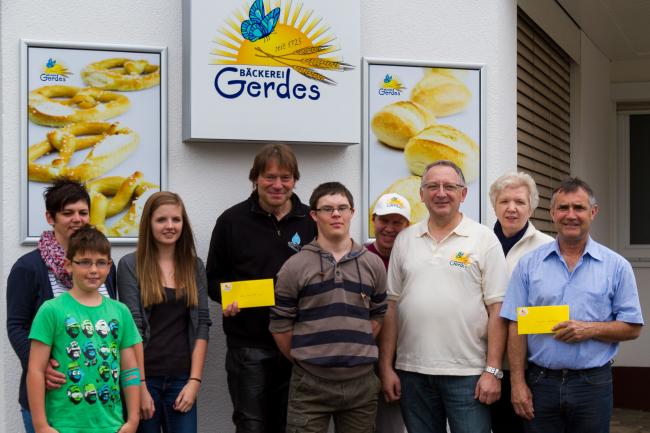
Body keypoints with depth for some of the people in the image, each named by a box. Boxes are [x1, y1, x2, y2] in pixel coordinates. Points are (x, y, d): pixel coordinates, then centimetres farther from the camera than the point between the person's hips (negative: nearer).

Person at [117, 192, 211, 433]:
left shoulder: (194, 266, 8)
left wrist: (194, 381, -4)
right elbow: (132, 329, -8)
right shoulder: (130, 265, -3)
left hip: (181, 379, 3)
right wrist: (140, 385, -13)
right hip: (143, 377, -3)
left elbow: (201, 325, 4)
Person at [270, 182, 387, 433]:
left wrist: (356, 353, 8)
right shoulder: (295, 266, -3)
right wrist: (304, 360, 7)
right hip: (310, 383, -3)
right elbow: (280, 325, 0)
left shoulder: (373, 264, 7)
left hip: (361, 381, 3)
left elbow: (377, 316, 13)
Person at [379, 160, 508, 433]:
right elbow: (391, 307, 9)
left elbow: (496, 310, -4)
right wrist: (386, 367, 4)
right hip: (412, 371, 3)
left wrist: (493, 371, -9)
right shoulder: (405, 240, 9)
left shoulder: (484, 239, 0)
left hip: (468, 374, -3)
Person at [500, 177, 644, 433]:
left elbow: (632, 328, 2)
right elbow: (516, 326, 3)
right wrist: (518, 383, -4)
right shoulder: (528, 264, 4)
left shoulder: (617, 266, 3)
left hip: (593, 383, 0)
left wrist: (590, 329, -14)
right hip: (540, 382, 0)